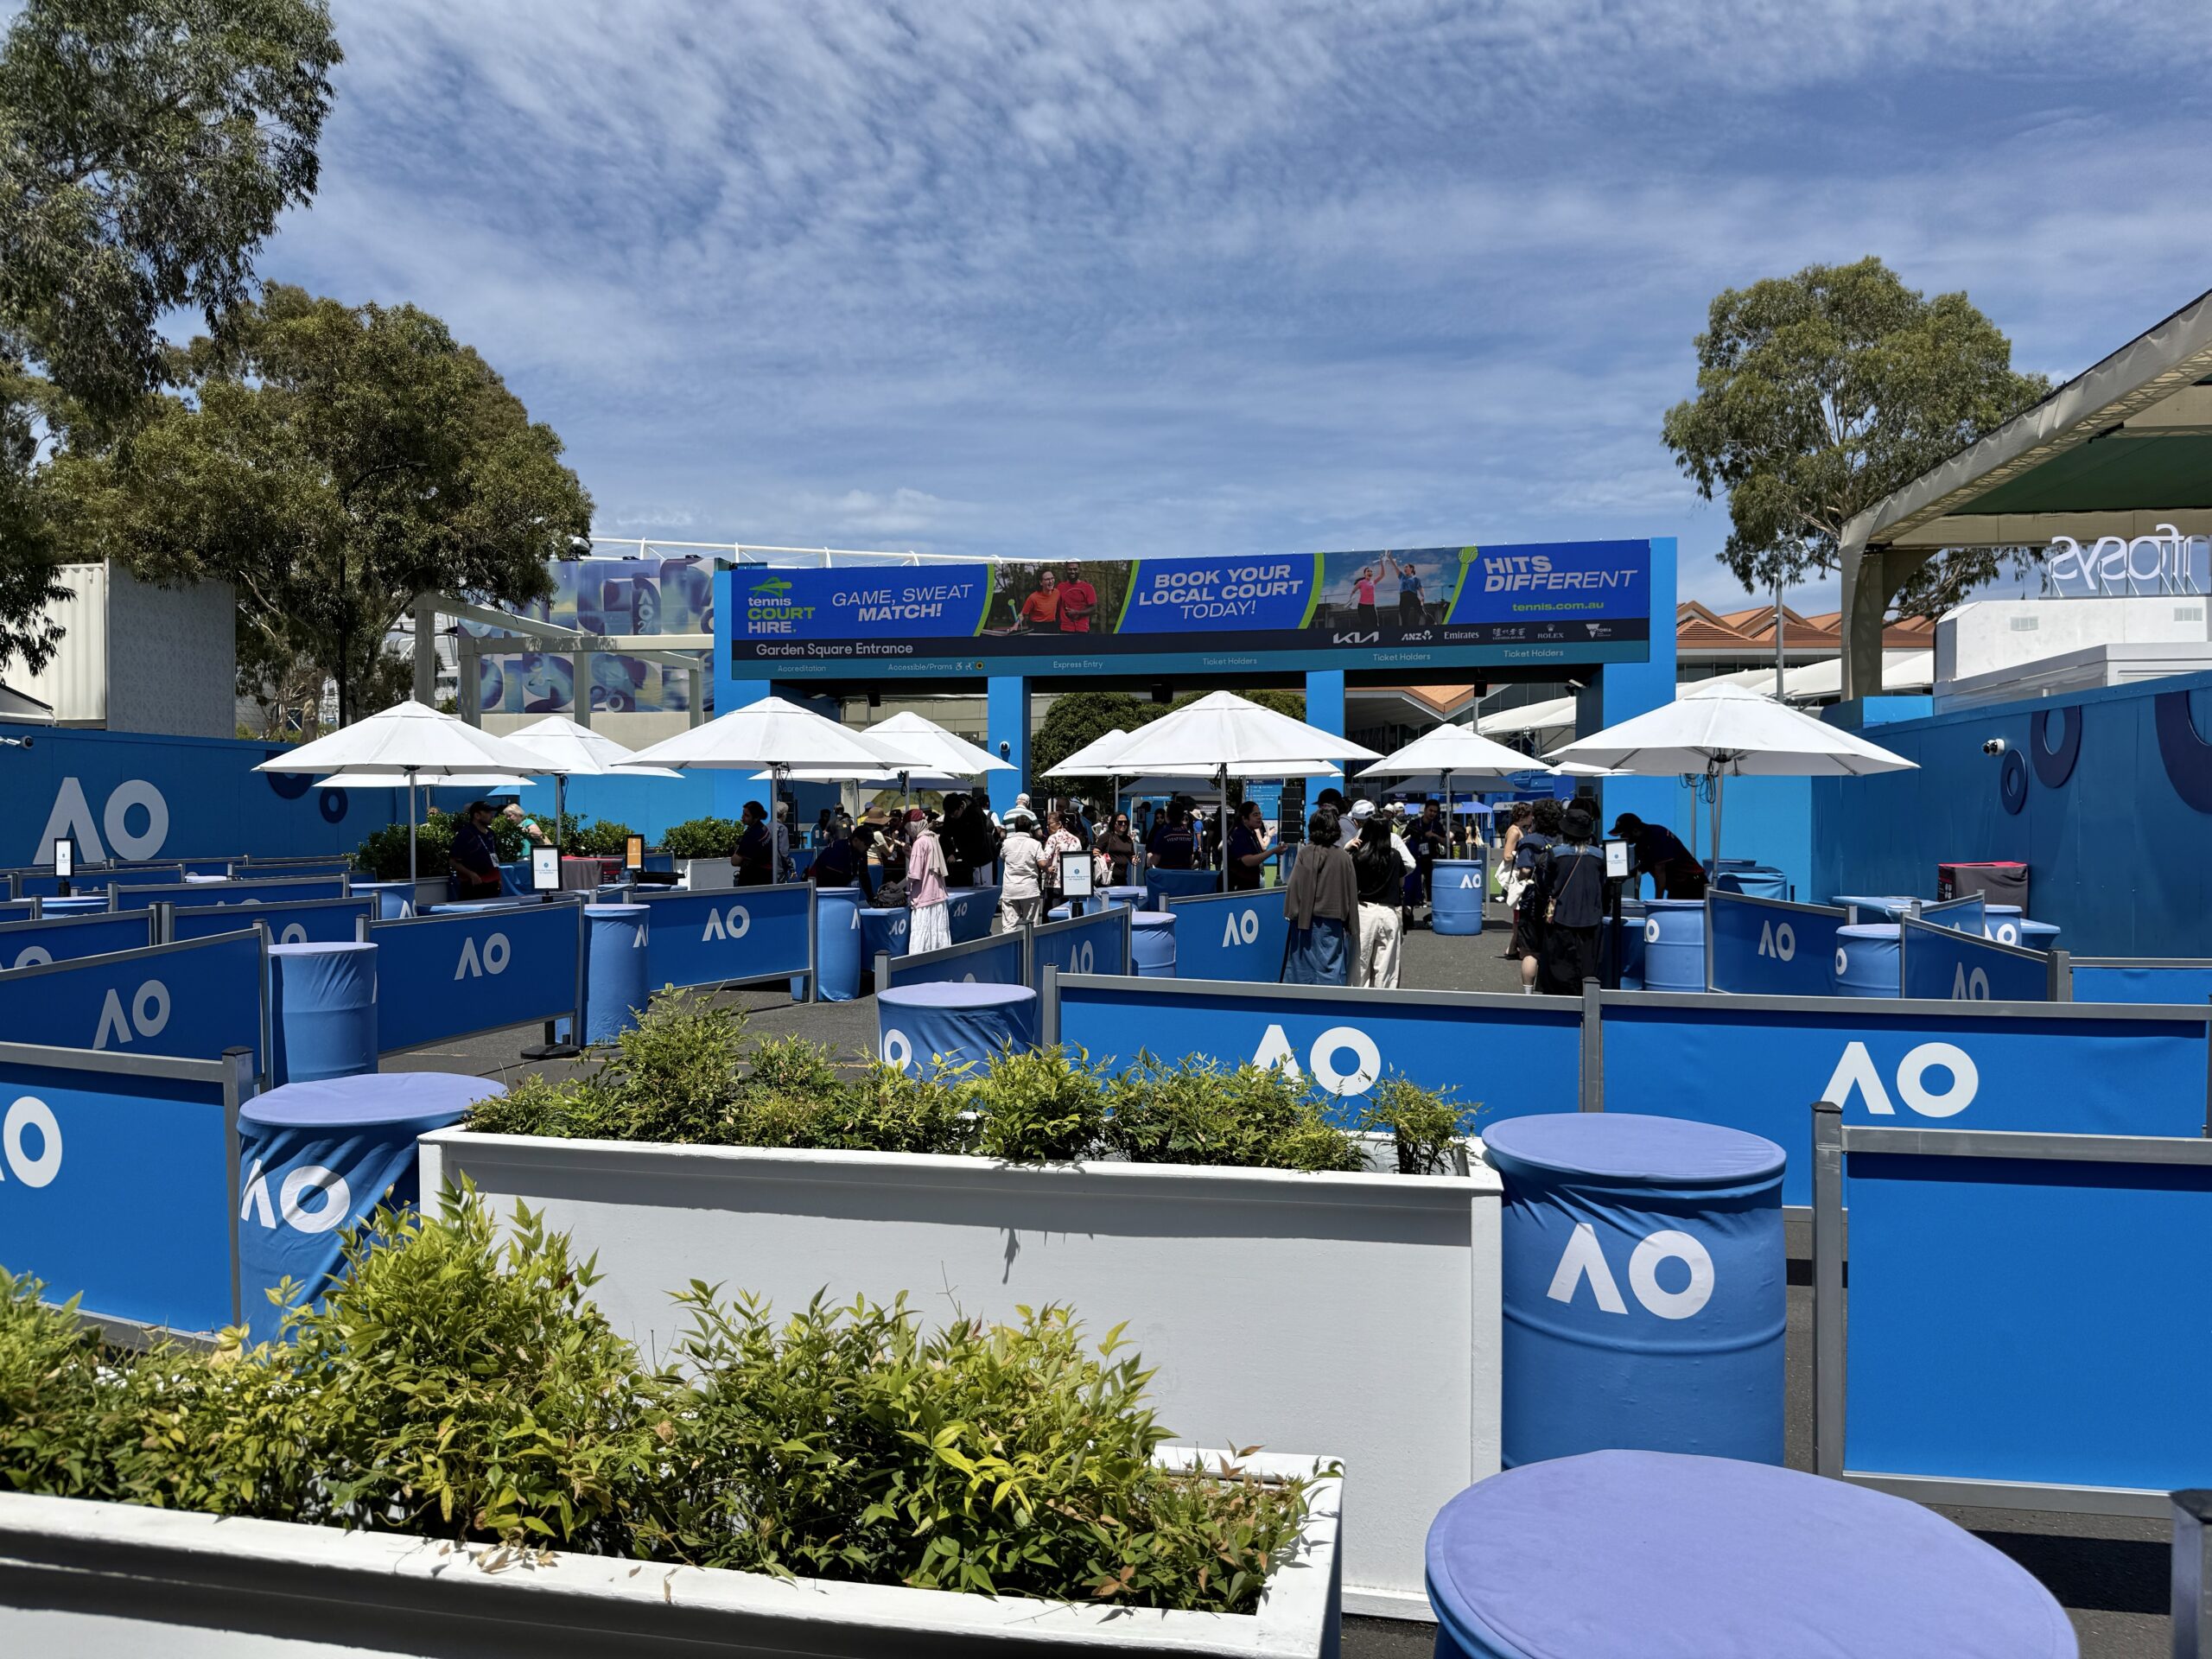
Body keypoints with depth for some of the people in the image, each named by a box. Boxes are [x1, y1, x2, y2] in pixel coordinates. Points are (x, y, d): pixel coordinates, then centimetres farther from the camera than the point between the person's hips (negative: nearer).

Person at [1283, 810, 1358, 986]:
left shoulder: (1305, 853, -8)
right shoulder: (1344, 856, -1)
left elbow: (1295, 886, -8)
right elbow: (1351, 891, 4)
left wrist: (1292, 913, 3)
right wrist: (1350, 923, 11)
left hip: (1307, 920, -1)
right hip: (1334, 923, 2)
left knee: (1305, 968, 6)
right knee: (1331, 968, 5)